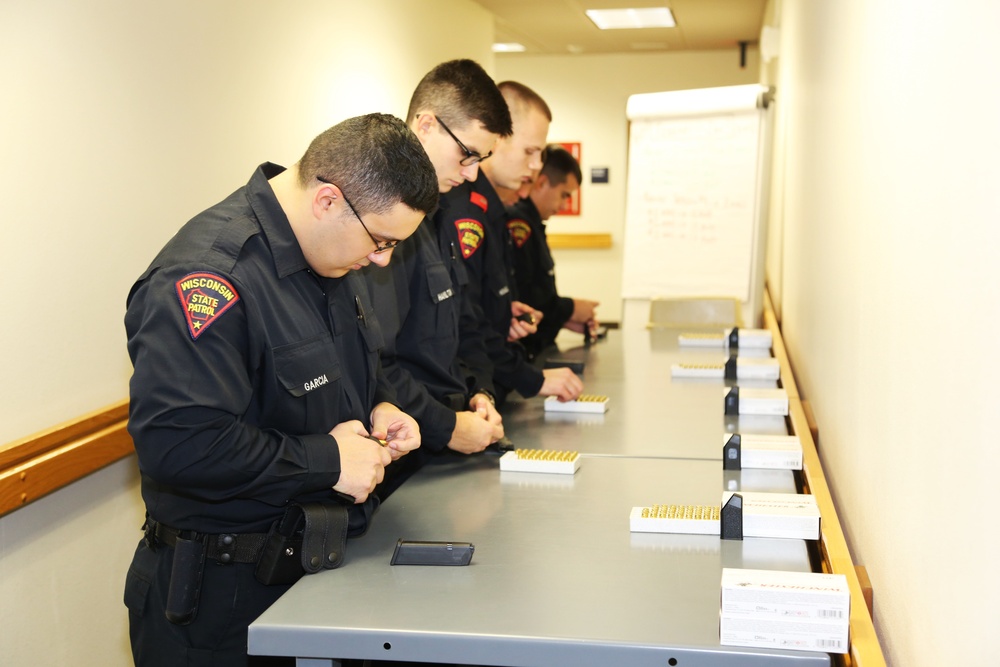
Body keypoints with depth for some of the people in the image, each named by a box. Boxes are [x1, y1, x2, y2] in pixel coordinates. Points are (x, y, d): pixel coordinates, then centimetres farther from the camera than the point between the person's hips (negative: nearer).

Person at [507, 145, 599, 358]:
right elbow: (519, 297, -24)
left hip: (535, 349, 10)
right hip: (516, 353, -10)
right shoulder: (516, 223, -15)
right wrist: (569, 309, -10)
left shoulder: (530, 224, 18)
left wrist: (564, 319, 9)